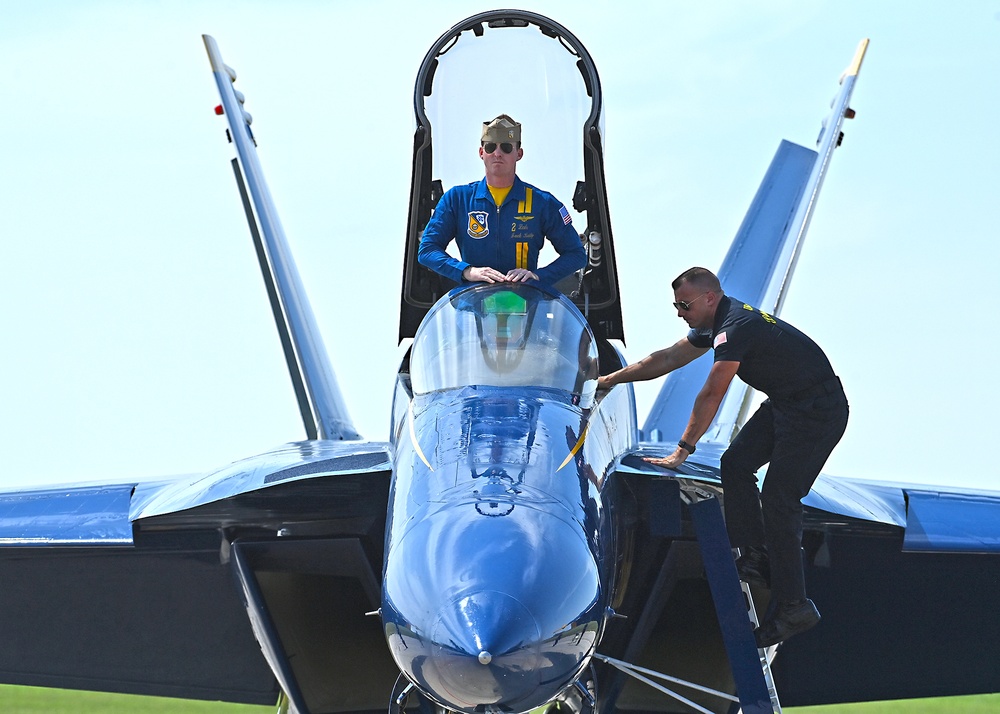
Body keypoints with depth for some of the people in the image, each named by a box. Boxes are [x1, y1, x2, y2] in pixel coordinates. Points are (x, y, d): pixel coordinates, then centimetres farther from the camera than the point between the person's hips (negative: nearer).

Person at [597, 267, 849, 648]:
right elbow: (668, 358, 20)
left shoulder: (736, 327, -24)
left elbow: (711, 395, -26)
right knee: (735, 463, 8)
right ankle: (756, 557, 13)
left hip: (818, 411, -10)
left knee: (778, 499, -13)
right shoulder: (717, 323, 8)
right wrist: (610, 379, 25)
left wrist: (682, 450, -23)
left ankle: (792, 607, -10)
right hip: (784, 403, 10)